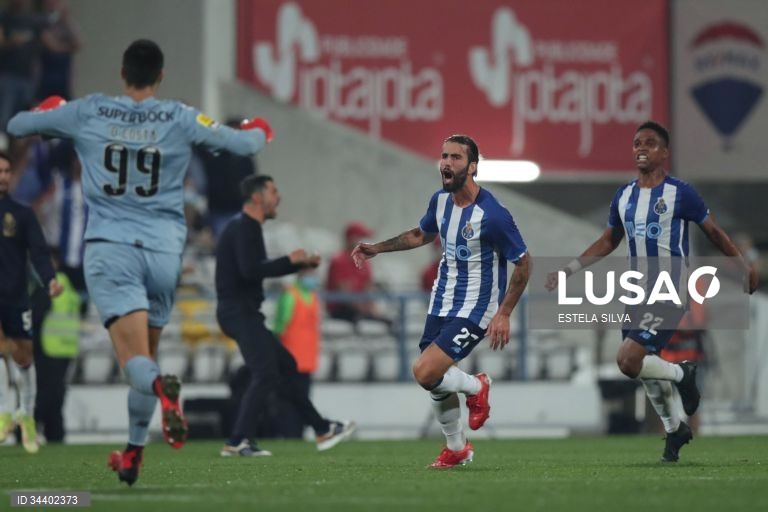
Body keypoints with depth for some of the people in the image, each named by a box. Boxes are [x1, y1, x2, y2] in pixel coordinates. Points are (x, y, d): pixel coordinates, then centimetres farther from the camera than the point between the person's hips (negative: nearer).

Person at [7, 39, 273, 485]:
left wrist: (50, 110, 35)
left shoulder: (87, 113, 3)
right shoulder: (180, 119, 2)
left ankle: (160, 386, -45)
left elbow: (17, 126, 13)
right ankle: (133, 454, 24)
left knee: (135, 358, -11)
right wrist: (260, 132, 32)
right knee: (148, 350, 19)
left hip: (110, 246, -2)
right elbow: (244, 143, 8)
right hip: (164, 249, 2)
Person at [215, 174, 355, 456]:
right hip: (240, 312, -11)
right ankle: (237, 441, -17)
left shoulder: (245, 227, 19)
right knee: (266, 373, -14)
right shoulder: (244, 228, -13)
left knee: (285, 366, 14)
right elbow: (250, 270, -25)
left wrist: (302, 263, 19)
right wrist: (290, 260, -15)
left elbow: (260, 268, 27)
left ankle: (322, 430, 19)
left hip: (244, 313, 11)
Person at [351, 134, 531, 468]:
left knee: (425, 372, -20)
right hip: (442, 303, 7)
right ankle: (456, 448, 33)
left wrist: (504, 313, -18)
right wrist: (376, 248, 15)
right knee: (435, 381, 11)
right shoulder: (440, 200, 1)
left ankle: (476, 387, 10)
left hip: (474, 309, -7)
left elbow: (523, 263, -13)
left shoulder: (492, 214, -22)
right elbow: (422, 234, 23)